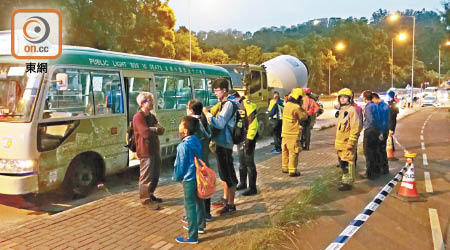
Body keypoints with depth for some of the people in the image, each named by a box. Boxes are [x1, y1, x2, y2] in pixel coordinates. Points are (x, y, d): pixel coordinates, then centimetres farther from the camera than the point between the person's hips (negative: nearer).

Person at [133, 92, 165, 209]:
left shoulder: (151, 116, 15)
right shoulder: (138, 117, -12)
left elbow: (161, 130, 5)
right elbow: (146, 132, -25)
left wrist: (152, 129, -15)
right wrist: (156, 129, -7)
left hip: (155, 149, 8)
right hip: (146, 151, -8)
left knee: (155, 175, 16)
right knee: (146, 177, -2)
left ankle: (150, 194, 31)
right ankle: (145, 199, 8)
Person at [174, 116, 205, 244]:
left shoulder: (183, 146, -21)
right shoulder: (196, 141, 2)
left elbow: (181, 164, -14)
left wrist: (177, 177, 2)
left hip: (189, 179, -8)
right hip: (199, 176, 8)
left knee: (190, 206, -1)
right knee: (199, 202, 21)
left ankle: (192, 236, 5)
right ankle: (200, 226, 39)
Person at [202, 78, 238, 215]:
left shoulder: (228, 104, -16)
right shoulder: (222, 103, 14)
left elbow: (220, 123, -23)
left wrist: (207, 113, -16)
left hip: (225, 143, -10)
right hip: (219, 142, 10)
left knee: (229, 174, -4)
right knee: (223, 173, 19)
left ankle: (231, 204, 3)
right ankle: (225, 199, 32)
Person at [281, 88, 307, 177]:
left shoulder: (287, 105, 6)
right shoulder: (296, 108, -18)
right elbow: (304, 116, -6)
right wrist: (301, 107, 1)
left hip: (285, 133, 8)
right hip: (293, 134, -8)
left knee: (285, 151, 17)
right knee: (293, 153, -1)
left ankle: (285, 168, 29)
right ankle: (292, 171, 2)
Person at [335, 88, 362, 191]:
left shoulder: (352, 110, -12)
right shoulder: (341, 110, 18)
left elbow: (355, 128, -17)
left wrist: (351, 142, -21)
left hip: (347, 143, -10)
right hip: (340, 142, 10)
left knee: (347, 162, -7)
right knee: (341, 161, 16)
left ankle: (347, 182, 0)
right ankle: (345, 179, 27)